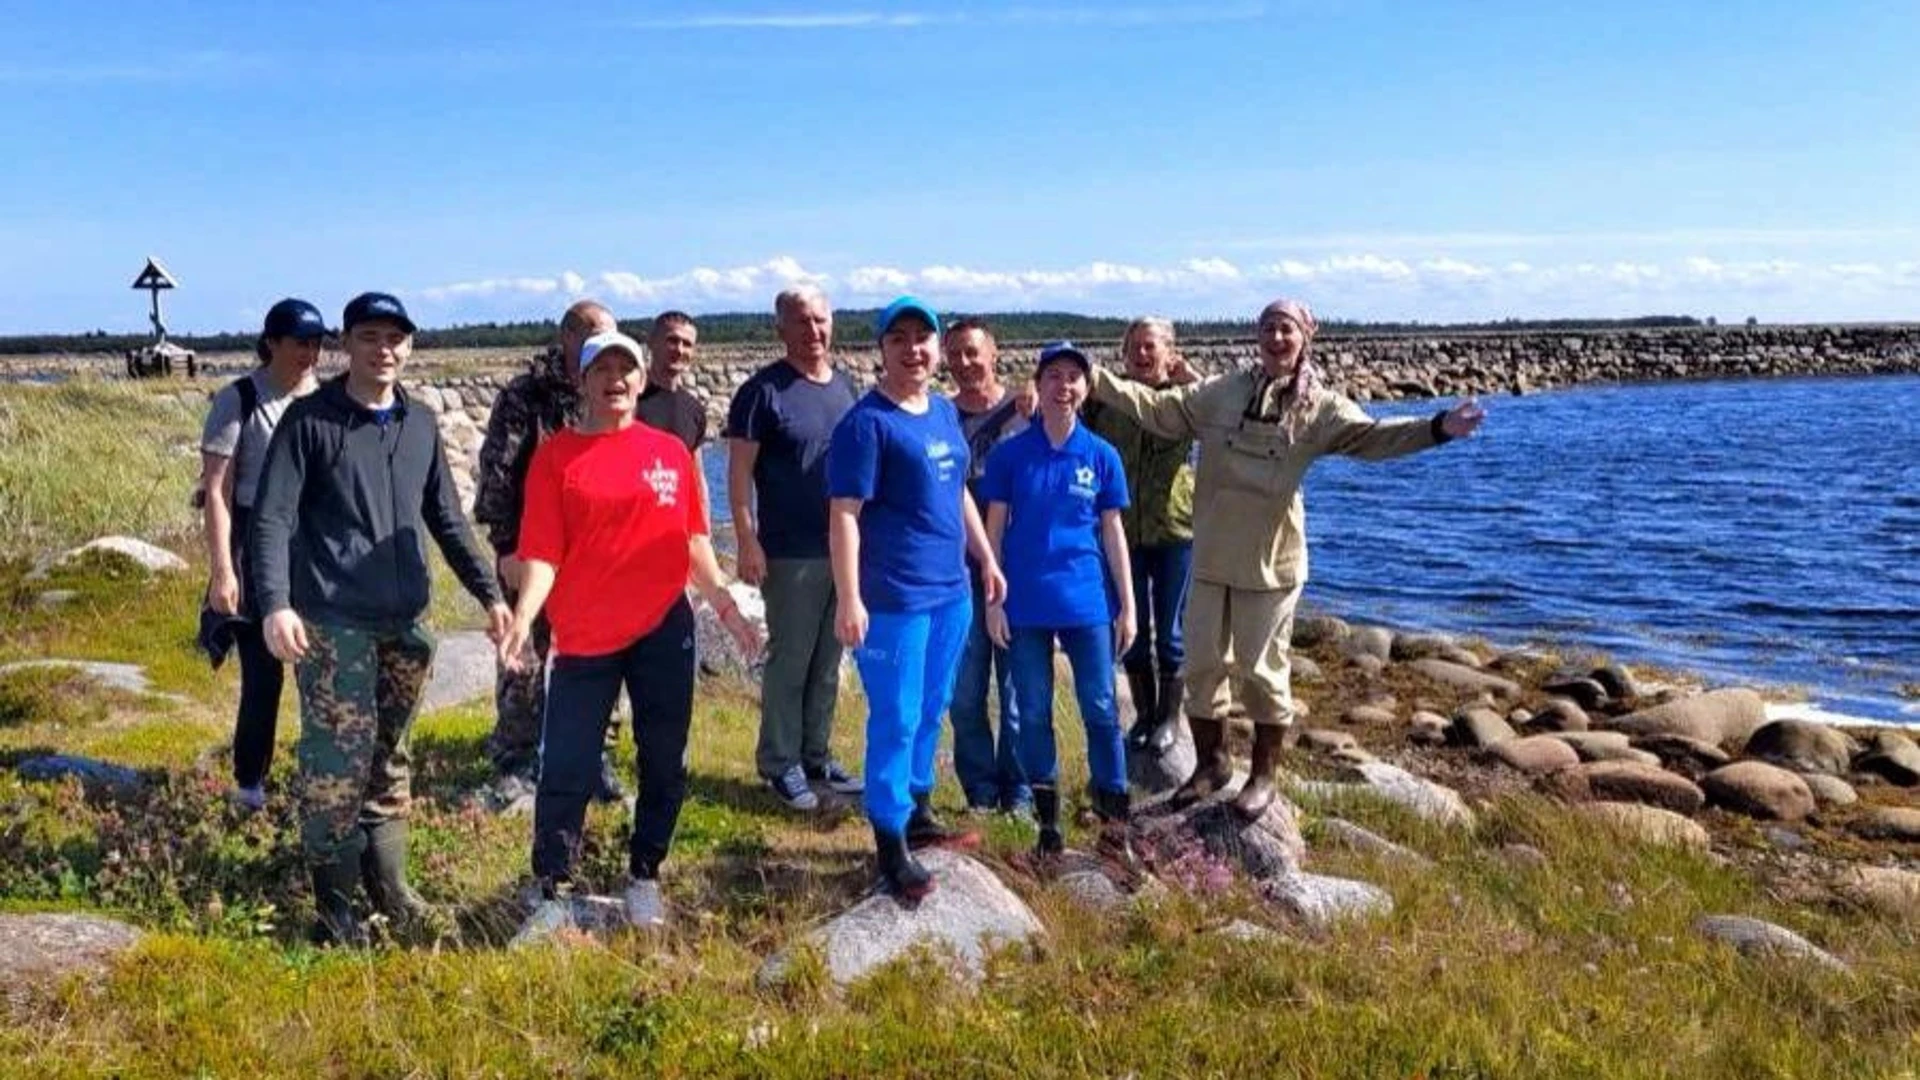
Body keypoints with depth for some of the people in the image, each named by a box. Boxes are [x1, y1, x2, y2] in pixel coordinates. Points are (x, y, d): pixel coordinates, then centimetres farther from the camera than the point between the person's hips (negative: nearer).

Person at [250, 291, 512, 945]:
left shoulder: (421, 424, 12)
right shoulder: (310, 420, -4)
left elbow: (446, 520, 18)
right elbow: (272, 519, -10)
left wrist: (489, 593, 13)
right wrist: (276, 604, -23)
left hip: (406, 622, 5)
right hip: (333, 622, -5)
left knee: (390, 757, 13)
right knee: (336, 764, -4)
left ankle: (388, 884, 24)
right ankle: (334, 905, 8)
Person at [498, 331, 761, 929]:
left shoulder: (671, 452, 6)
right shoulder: (556, 455, -3)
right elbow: (543, 552, -8)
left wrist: (728, 607, 9)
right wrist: (523, 616, -22)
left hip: (665, 628, 3)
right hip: (584, 635, -3)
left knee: (664, 763, 11)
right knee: (567, 769, 3)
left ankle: (644, 878, 28)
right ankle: (552, 888, 19)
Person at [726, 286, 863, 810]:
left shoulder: (845, 387, 11)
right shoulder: (762, 391, -8)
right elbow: (739, 473, -10)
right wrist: (747, 542, -17)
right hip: (789, 552, -6)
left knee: (827, 661, 13)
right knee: (789, 661, 1)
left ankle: (817, 756, 25)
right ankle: (780, 764, 13)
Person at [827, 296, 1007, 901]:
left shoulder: (946, 412, 11)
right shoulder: (866, 423, -13)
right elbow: (845, 514, -17)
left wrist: (987, 560, 22)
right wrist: (849, 600, -22)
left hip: (951, 591, 8)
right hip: (893, 599, -8)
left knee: (931, 712, 18)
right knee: (895, 721, -1)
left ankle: (918, 814, 34)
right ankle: (891, 846, 9)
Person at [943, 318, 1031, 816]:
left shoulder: (1026, 414, 0)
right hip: (959, 570, 2)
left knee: (1017, 686, 5)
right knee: (965, 690, 5)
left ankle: (1019, 789, 17)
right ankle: (980, 789, 19)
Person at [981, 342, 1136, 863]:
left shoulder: (1101, 456, 1)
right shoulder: (1009, 454, -1)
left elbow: (1112, 532, 5)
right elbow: (994, 530, 2)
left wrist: (1127, 605, 3)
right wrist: (992, 600, -3)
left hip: (1088, 601, 0)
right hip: (1026, 603, 0)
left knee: (1101, 709, 2)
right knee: (1033, 713, 7)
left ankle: (1114, 822, 15)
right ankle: (1048, 821, 20)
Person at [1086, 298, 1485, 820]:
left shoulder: (1319, 408, -4)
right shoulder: (1222, 392, 1)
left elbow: (1372, 436, -15)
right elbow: (1158, 409, 3)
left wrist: (1437, 429, -30)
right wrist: (1096, 381, -3)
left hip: (1270, 561, -3)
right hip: (1210, 556, 3)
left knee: (1261, 670, 5)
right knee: (1202, 664, 11)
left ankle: (1264, 776, 23)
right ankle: (1211, 762, 31)